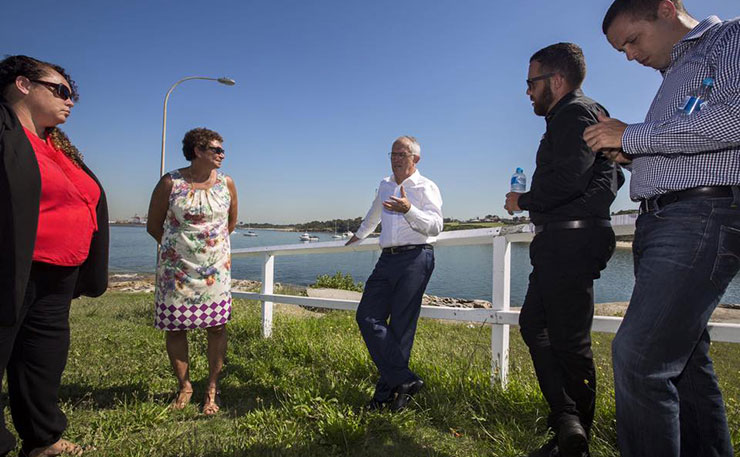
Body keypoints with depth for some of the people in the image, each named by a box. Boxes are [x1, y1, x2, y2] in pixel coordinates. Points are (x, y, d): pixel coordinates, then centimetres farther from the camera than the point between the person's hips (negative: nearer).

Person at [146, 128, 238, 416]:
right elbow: (153, 225, 5)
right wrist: (176, 246, 12)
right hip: (176, 268, -1)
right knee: (175, 327, 5)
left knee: (216, 326, 0)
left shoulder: (226, 183, 2)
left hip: (215, 268, 1)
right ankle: (184, 386, 23)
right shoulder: (170, 182, -5)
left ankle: (213, 389, 14)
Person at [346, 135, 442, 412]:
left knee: (400, 327, -6)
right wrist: (358, 236, 52)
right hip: (387, 259, 7)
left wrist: (409, 210, -27)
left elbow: (435, 226, -12)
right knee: (367, 317, -6)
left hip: (415, 259, -6)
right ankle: (405, 380, -3)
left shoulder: (426, 187, 1)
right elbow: (374, 215, 39)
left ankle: (386, 393, 3)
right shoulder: (385, 185, 21)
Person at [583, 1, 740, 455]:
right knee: (684, 357, 13)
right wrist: (630, 153, 11)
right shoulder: (675, 73, 28)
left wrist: (633, 135, -11)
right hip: (658, 221, 10)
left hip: (702, 216, -10)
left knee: (637, 357, -17)